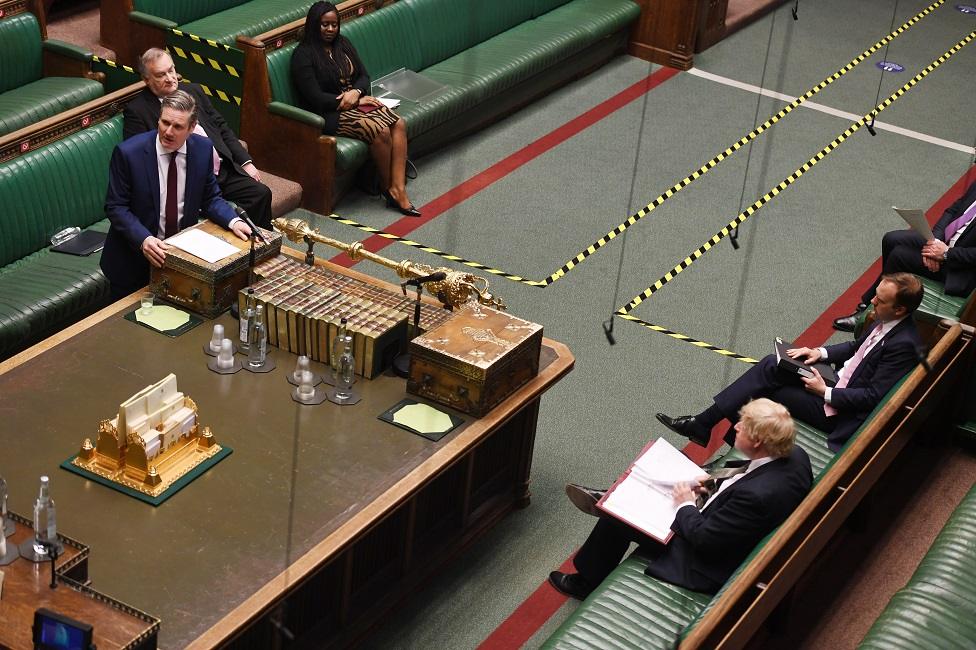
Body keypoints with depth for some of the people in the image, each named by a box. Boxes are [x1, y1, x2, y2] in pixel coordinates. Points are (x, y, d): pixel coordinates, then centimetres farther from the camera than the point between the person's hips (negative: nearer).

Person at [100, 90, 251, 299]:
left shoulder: (203, 149, -6)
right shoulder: (128, 152, -17)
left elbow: (210, 198, 4)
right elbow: (116, 207, -13)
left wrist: (233, 221, -16)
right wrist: (144, 239, -29)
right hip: (136, 255, -2)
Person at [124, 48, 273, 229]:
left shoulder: (194, 91, 18)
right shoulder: (136, 110, 1)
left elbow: (222, 128, 22)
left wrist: (246, 162, 11)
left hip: (223, 169, 6)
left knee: (261, 193, -16)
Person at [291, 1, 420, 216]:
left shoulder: (342, 44, 14)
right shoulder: (303, 55, -9)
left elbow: (364, 75, 13)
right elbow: (316, 98, -15)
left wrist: (356, 92, -12)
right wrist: (357, 101, -12)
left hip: (356, 102, 7)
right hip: (329, 113, -7)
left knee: (399, 124, -20)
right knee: (381, 131, -28)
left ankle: (399, 190, -26)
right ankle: (388, 189, -9)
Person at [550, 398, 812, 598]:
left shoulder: (757, 495, -40)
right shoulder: (795, 455, -15)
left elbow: (704, 539, -28)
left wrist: (686, 505, -12)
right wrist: (714, 482, -1)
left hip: (710, 567, -8)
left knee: (616, 517, 5)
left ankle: (587, 582, 30)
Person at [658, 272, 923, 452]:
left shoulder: (903, 344, -25)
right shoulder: (884, 322, 2)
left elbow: (873, 397, -25)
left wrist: (824, 392, -18)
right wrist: (821, 352, 4)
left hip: (839, 412, -8)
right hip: (839, 380, 9)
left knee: (763, 390, -10)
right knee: (771, 366, -7)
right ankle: (702, 423, -8)